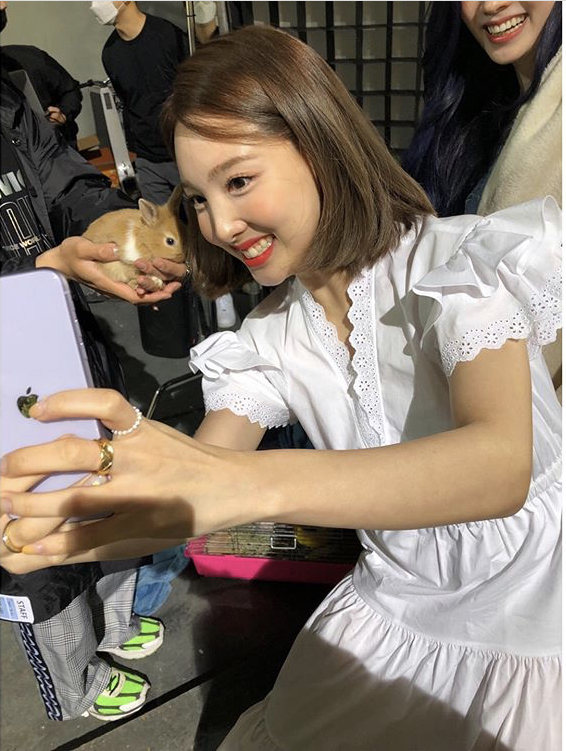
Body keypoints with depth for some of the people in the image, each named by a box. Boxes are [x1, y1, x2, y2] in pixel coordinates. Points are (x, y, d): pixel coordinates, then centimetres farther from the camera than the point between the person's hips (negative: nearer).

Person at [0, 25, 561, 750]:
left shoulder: (460, 261, -19)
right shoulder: (269, 340, -5)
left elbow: (501, 466, -36)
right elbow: (194, 494, -12)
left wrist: (249, 482, -50)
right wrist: (69, 532, -32)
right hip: (393, 616, 3)